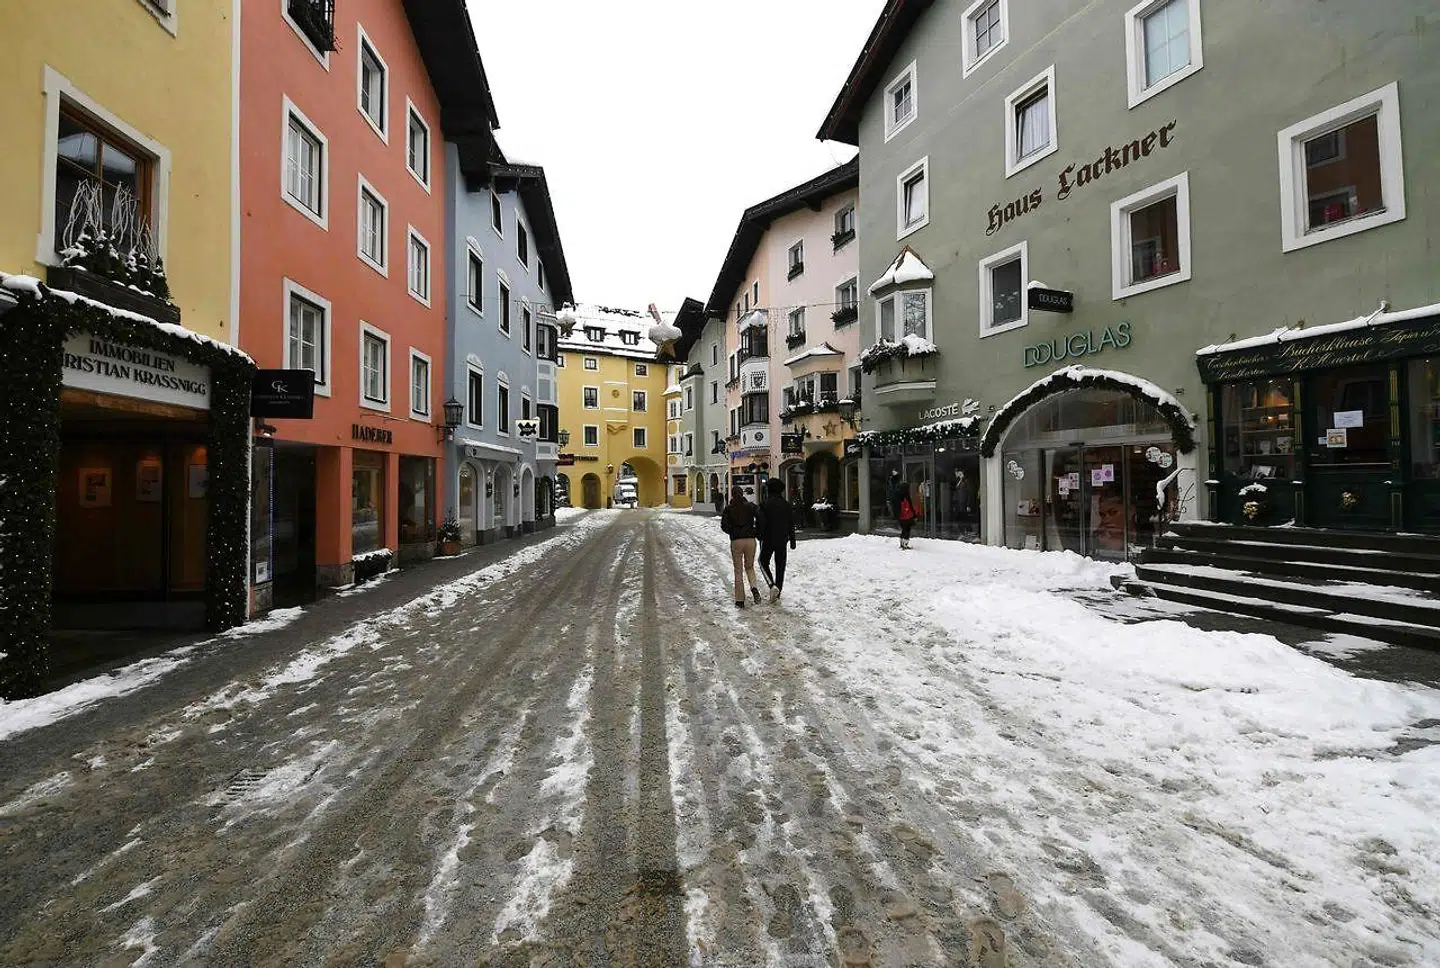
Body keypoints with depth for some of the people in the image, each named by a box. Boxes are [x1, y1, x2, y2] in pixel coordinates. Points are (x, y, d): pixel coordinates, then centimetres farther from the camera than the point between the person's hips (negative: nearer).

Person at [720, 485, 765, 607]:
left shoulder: (728, 508, 1)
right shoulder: (751, 506, 3)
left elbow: (724, 526, -5)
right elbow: (761, 520, -7)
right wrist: (756, 533, 6)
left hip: (736, 541, -1)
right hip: (750, 540, 1)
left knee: (738, 570, 6)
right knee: (749, 567, 19)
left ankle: (740, 601, 5)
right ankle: (754, 587, -9)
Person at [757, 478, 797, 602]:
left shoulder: (764, 504, -10)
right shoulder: (786, 505, 5)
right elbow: (791, 524, 8)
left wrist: (759, 536, 1)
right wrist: (792, 540, 14)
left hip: (768, 540, -4)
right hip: (782, 540, 4)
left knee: (764, 562, 10)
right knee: (780, 566, 11)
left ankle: (773, 585, -11)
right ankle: (777, 593, 14)